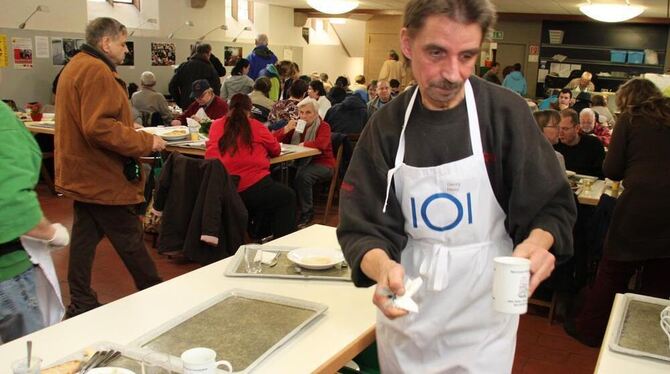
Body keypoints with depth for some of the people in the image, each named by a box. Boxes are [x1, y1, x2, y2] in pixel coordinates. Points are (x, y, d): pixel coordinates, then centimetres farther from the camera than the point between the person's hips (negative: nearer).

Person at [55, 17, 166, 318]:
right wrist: (145, 142, -20)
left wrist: (137, 137, 15)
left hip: (84, 174, 10)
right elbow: (99, 128, -28)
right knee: (130, 240, 1)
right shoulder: (96, 71, -18)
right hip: (103, 178, -10)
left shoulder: (76, 67, 15)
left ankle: (81, 303, 21)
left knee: (85, 236, 13)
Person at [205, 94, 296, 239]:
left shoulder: (217, 125, 8)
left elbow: (211, 150, 22)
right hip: (252, 187, -4)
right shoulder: (255, 126, 2)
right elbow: (276, 150, 13)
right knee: (288, 196, 22)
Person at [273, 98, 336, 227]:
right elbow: (274, 139, 5)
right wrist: (287, 128, -11)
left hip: (322, 163, -5)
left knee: (302, 176, -34)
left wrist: (303, 144, -12)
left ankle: (307, 214, -15)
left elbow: (322, 143, -24)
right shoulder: (296, 126, 12)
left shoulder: (323, 126, -1)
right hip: (300, 163, 5)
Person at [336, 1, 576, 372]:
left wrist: (537, 242, -28)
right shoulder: (387, 125, -7)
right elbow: (363, 226, -9)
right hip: (404, 311, 2)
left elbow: (552, 206, -5)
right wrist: (382, 266, -31)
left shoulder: (507, 113, -11)